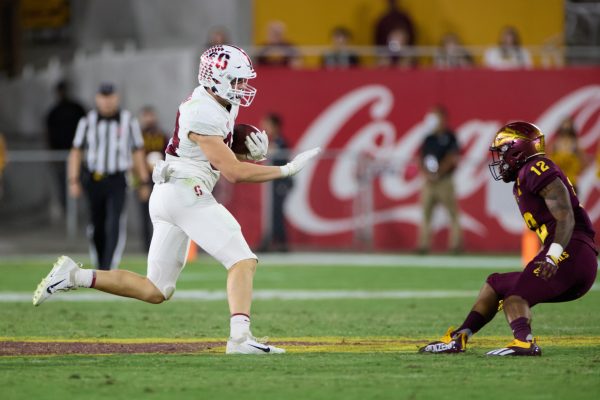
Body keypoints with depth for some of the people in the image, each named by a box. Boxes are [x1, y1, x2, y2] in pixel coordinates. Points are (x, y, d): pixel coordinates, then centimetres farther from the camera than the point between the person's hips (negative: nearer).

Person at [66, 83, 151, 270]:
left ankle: (108, 268, -19)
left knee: (114, 226, -15)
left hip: (117, 182, -2)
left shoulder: (128, 121, 3)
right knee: (97, 228, 8)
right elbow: (76, 152, 5)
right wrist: (74, 181, -3)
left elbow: (138, 153, 8)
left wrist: (144, 182, 6)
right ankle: (99, 266, 24)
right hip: (93, 180, 2)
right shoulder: (88, 121, 3)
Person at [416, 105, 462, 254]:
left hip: (445, 180, -5)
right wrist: (426, 173, -7)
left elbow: (452, 159, -9)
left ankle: (456, 244, -6)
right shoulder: (428, 139, 13)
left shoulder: (450, 138, -1)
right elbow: (420, 159, 11)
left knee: (453, 213, -7)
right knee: (426, 213, 1)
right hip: (429, 181, 5)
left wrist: (438, 173, -14)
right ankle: (423, 245, 2)